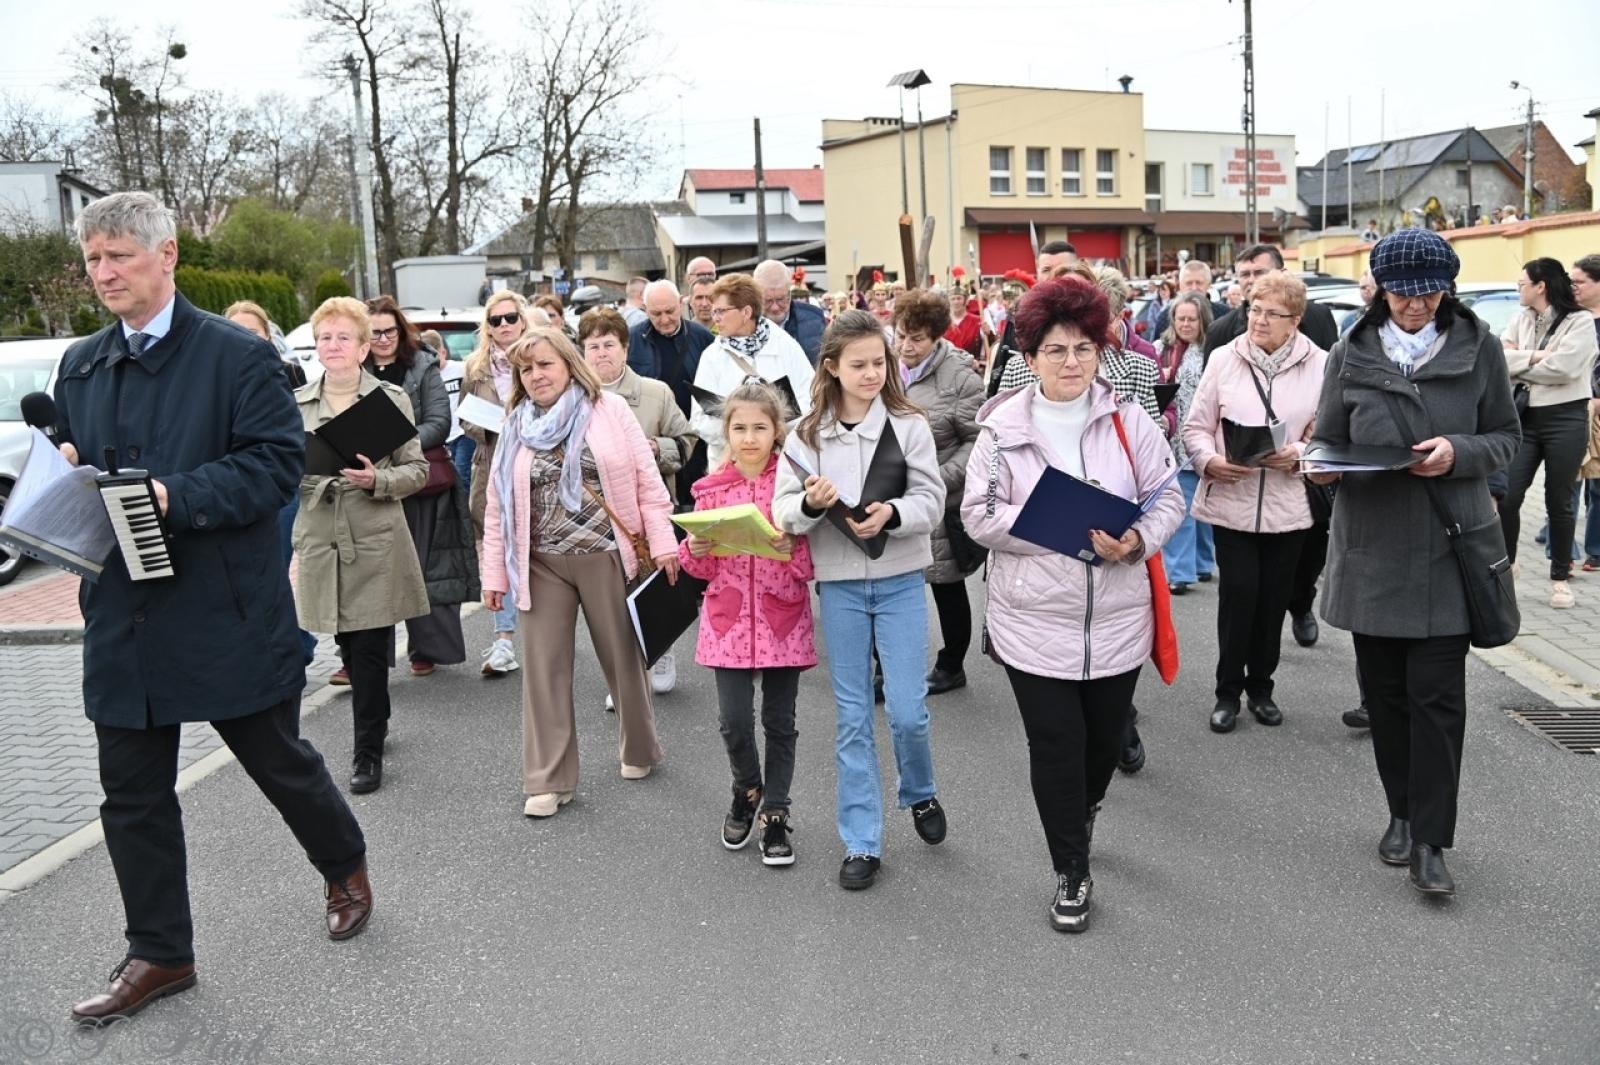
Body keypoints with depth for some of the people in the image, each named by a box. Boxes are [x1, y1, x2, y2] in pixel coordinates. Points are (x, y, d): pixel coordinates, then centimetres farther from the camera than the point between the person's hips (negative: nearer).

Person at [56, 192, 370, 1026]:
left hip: (225, 611, -5)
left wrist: (175, 495, -25)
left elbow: (279, 458, -15)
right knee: (133, 794, 11)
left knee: (280, 762, 12)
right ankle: (158, 954, 26)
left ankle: (346, 870, 38)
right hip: (123, 614, 5)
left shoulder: (236, 355, -8)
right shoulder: (79, 365, 10)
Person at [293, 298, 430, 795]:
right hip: (321, 539, 3)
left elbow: (417, 469, 1)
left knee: (370, 650, -1)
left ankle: (368, 750, 11)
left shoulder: (391, 398, 1)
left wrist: (378, 480, -17)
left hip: (376, 542, -3)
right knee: (349, 647, 11)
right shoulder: (297, 404, 9)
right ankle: (377, 720, 33)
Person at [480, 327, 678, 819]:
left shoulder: (610, 409, 0)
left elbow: (647, 480, -2)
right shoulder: (516, 427, 8)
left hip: (606, 557, -2)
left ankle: (638, 750, 32)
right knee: (543, 668, 3)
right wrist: (494, 573, 6)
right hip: (542, 565, 2)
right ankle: (548, 781, 12)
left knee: (624, 658, 9)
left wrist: (662, 542, -7)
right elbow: (499, 507, 9)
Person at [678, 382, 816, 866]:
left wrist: (793, 547, -23)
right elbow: (700, 568, 8)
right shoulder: (711, 489, 3)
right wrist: (693, 550, -13)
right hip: (729, 618, 1)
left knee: (779, 722, 7)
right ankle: (747, 790, 28)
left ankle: (775, 814, 23)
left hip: (783, 619, -1)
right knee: (734, 721, -2)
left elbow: (813, 563, -3)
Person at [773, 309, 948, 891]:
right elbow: (783, 511, -3)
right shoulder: (806, 434, 0)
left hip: (900, 580, -1)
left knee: (907, 711, 0)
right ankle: (861, 842, 20)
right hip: (839, 585, 1)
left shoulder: (909, 425, -4)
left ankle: (920, 794, 33)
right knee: (853, 716, 9)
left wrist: (891, 514, -25)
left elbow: (932, 500, -6)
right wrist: (811, 503, -24)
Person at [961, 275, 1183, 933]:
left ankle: (1081, 814, 49)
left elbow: (1168, 497, 2)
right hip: (1035, 620, -2)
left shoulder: (1127, 420, -1)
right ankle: (1071, 871, 22)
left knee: (1106, 737, 17)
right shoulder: (1002, 427, -4)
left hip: (1117, 619, 2)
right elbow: (980, 514, -8)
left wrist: (1138, 539, -19)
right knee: (1055, 747, 3)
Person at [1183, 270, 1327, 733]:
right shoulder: (1224, 359, 0)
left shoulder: (1319, 365, -2)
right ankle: (1228, 691, 15)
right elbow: (1196, 426, 4)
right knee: (1238, 594, -2)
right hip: (1231, 500, -1)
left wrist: (1299, 453, -17)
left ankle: (1261, 687, 29)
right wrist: (1210, 461, -15)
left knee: (1274, 599, 11)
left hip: (1288, 504, 1)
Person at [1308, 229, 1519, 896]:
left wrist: (1459, 453, -16)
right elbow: (1328, 440, 7)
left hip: (1448, 549, -1)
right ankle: (1403, 813, 28)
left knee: (1437, 696, -2)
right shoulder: (1351, 354, 3)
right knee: (1385, 691, 11)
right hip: (1372, 549, 2)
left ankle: (1429, 841, 7)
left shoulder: (1479, 348, 1)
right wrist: (1323, 466, -16)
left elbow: (1506, 437, 5)